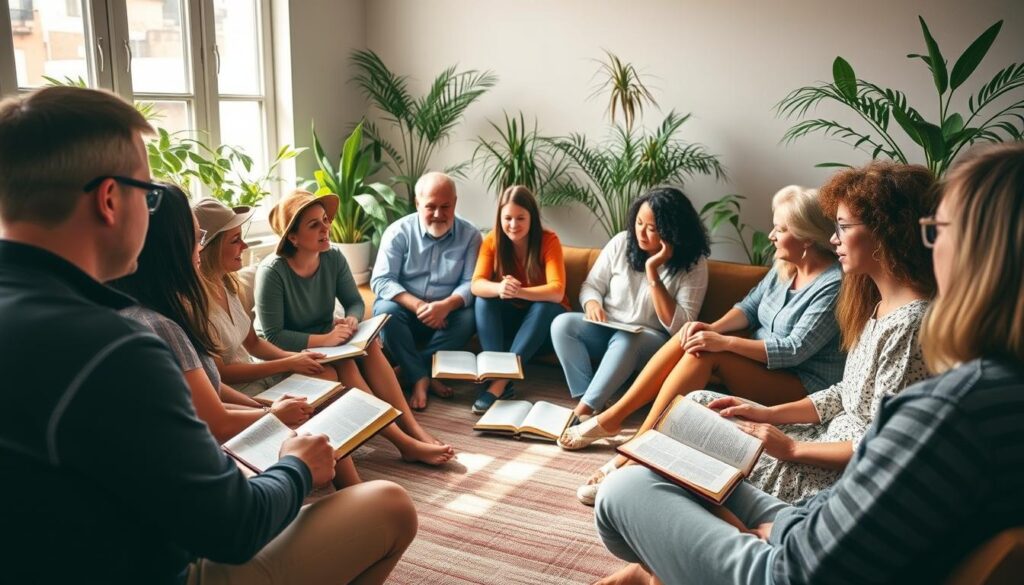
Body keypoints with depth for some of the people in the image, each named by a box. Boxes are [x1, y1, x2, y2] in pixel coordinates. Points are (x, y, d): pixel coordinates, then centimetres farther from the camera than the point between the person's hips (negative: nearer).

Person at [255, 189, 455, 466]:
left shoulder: (333, 258, -6)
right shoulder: (272, 272, -24)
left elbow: (355, 302, 2)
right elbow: (273, 337, -24)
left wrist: (351, 320, -22)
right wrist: (324, 340, -32)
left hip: (326, 342, 6)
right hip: (287, 354, -5)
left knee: (369, 345, -23)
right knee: (343, 364, -31)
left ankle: (413, 427, -28)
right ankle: (405, 442, -36)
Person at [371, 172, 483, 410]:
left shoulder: (470, 235, -5)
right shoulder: (398, 232, -8)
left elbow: (471, 283, -11)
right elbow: (381, 280, -15)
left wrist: (446, 305, -33)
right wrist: (418, 306, -29)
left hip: (446, 313, 1)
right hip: (405, 309, 0)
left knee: (468, 317, -30)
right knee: (386, 310, -32)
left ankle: (410, 371, -22)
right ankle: (421, 378, -25)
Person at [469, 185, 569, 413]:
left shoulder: (549, 240, -20)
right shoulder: (492, 240, -12)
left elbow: (556, 292, -31)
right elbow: (476, 285, -23)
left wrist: (518, 292, -47)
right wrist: (499, 288, -46)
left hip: (543, 316, -2)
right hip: (511, 313, 2)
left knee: (545, 307, -34)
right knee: (483, 300, -26)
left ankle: (501, 380, -37)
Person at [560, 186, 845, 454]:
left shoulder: (833, 285, -19)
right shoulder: (784, 267, 6)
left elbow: (795, 350, -24)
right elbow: (749, 306, 6)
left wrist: (724, 342, -28)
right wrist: (714, 328, -15)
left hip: (803, 386, -8)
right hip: (759, 361, 8)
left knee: (706, 352, -28)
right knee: (690, 336, -15)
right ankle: (611, 418, -13)